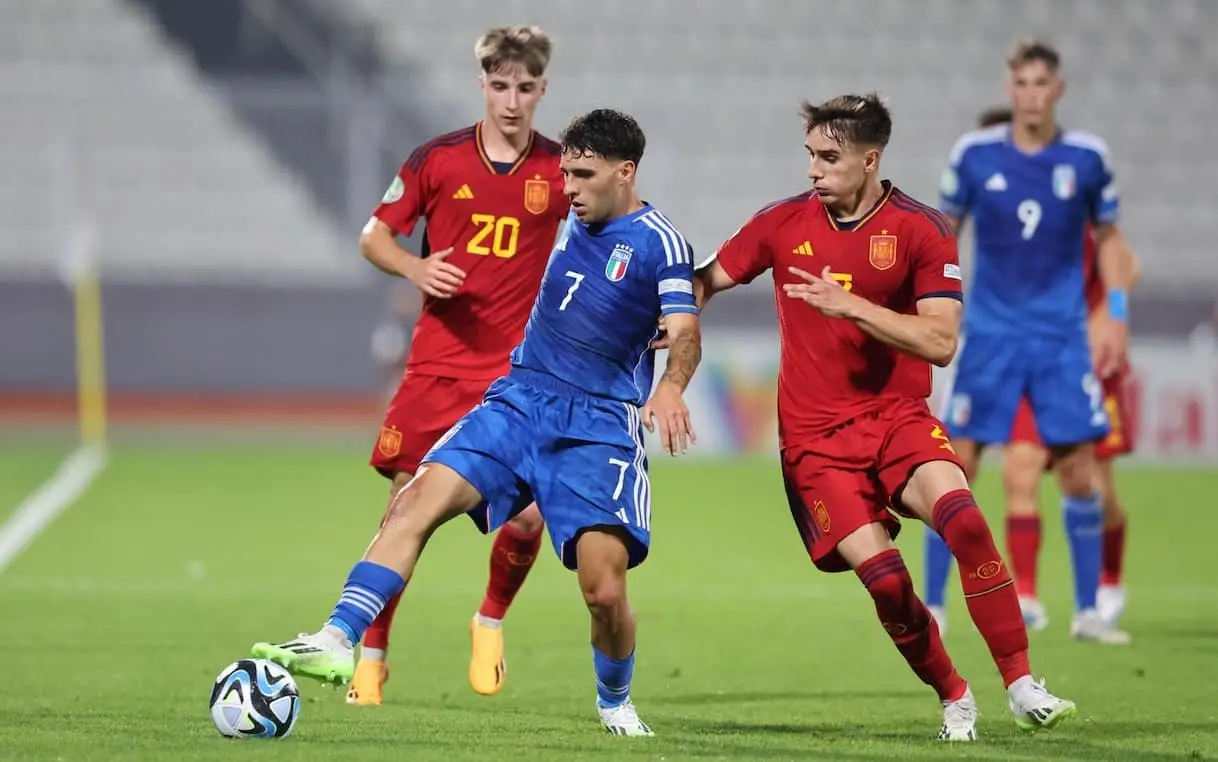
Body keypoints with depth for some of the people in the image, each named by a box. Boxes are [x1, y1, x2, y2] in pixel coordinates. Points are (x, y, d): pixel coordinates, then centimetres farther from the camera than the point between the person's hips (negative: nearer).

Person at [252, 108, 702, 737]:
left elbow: (685, 333, -21)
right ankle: (338, 642, -26)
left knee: (604, 592, -13)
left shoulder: (660, 243, -7)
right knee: (419, 499, -19)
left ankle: (615, 703, 18)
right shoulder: (574, 220, 12)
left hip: (598, 425, -5)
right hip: (518, 399, 5)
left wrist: (670, 386, -39)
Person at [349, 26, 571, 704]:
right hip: (437, 364, 0)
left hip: (519, 373, 0)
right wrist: (415, 267, -11)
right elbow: (374, 236, 9)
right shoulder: (438, 160, 1)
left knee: (528, 515, -11)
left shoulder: (561, 172, 1)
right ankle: (371, 655, 11)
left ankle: (492, 621, 20)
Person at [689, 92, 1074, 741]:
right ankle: (954, 700, 6)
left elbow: (940, 342, -13)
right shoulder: (784, 223, 2)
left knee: (962, 517, -29)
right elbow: (707, 281, 16)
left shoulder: (922, 231, -5)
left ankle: (1021, 687, -22)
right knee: (883, 576, -17)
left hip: (898, 417, -1)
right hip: (815, 436, 1)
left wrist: (850, 305, -23)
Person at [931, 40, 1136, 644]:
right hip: (990, 333, 0)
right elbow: (943, 233, 9)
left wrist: (1117, 316, 3)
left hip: (1063, 337, 1)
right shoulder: (974, 154, -3)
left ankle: (1087, 611, 9)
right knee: (957, 465, -4)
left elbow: (1109, 239, 11)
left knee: (1077, 470, -2)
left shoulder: (1087, 158, -1)